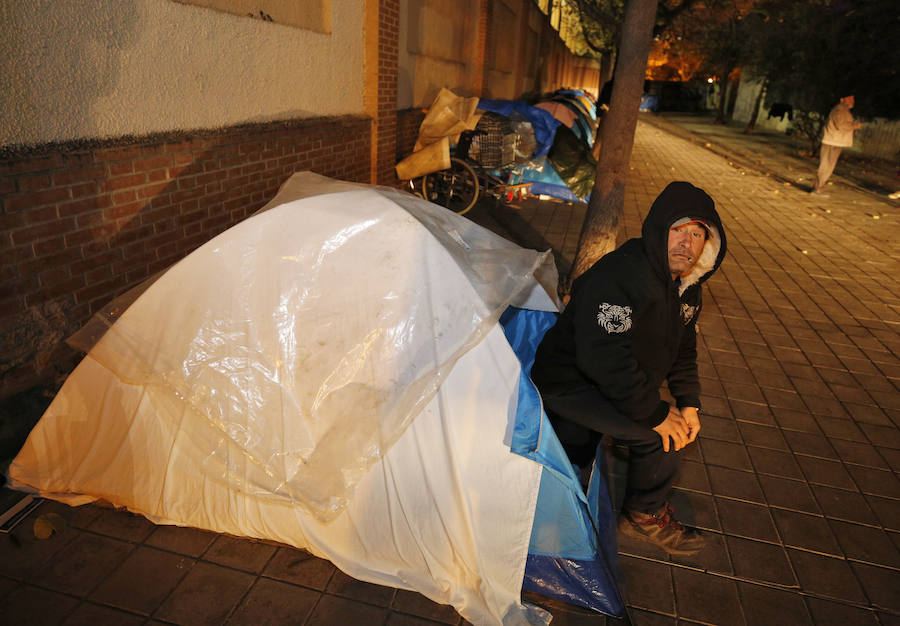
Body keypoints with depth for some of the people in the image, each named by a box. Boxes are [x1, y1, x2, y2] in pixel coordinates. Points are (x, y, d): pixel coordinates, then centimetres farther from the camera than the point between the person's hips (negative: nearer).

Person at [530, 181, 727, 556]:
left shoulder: (686, 286, 1)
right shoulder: (619, 276, -30)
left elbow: (683, 348, 15)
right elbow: (602, 358, -37)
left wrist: (688, 402, 2)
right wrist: (655, 415, -29)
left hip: (610, 384, 10)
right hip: (567, 381, -9)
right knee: (659, 437, -17)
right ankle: (646, 517, 9)